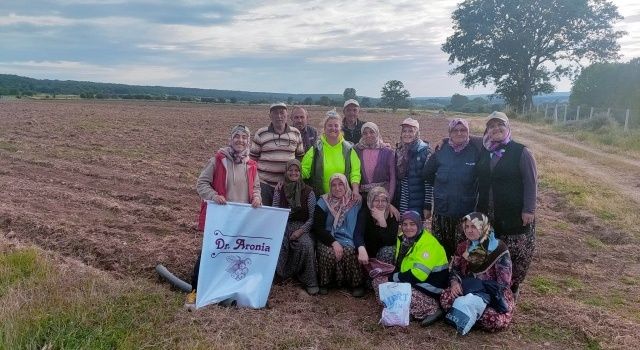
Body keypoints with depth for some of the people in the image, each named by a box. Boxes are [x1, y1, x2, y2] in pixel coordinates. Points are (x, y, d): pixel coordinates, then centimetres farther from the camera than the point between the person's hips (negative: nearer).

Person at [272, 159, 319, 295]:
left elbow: (312, 217, -2)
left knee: (307, 244, -33)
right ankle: (280, 273, -4)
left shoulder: (308, 192, 0)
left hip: (302, 227, -1)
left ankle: (310, 282, -16)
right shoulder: (279, 190, 7)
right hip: (283, 227, 2)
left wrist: (301, 230, -15)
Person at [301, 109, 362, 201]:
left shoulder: (348, 149, 5)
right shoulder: (316, 148, 3)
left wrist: (355, 191, -12)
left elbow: (355, 172, 1)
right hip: (320, 196, 0)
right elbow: (304, 169, 2)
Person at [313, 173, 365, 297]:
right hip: (327, 240, -1)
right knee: (329, 253, -32)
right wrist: (334, 242, -19)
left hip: (348, 241, 1)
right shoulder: (324, 202, 1)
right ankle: (324, 282, -6)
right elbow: (317, 227, -6)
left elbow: (360, 228, 2)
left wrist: (361, 247, -16)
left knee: (349, 252, -31)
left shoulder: (355, 203, 4)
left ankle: (356, 283, -9)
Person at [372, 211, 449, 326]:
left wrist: (394, 278, -18)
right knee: (378, 280, 0)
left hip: (429, 286, -9)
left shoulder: (428, 243, -20)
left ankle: (431, 309, -18)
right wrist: (391, 275, -6)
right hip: (411, 282, 9)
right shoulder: (402, 239, 7)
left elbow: (419, 274, -27)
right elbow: (400, 265, 15)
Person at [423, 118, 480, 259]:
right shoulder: (441, 152, 3)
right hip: (442, 210, 2)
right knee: (441, 247, 7)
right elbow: (428, 174, 16)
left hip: (467, 211, -2)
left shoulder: (476, 152, -4)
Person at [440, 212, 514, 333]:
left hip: (495, 295, -3)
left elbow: (504, 281, -14)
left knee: (496, 321, -34)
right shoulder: (463, 247, 4)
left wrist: (484, 296, -22)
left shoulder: (499, 248, -12)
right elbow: (455, 269, 12)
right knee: (445, 297, -28)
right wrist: (455, 282, -11)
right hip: (468, 290, 3)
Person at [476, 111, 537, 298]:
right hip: (488, 214, 4)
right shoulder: (484, 153, 6)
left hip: (515, 214, -4)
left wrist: (529, 209, -12)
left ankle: (513, 287, 20)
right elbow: (480, 181, 12)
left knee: (518, 253, 1)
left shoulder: (520, 152, -6)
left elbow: (531, 181, -8)